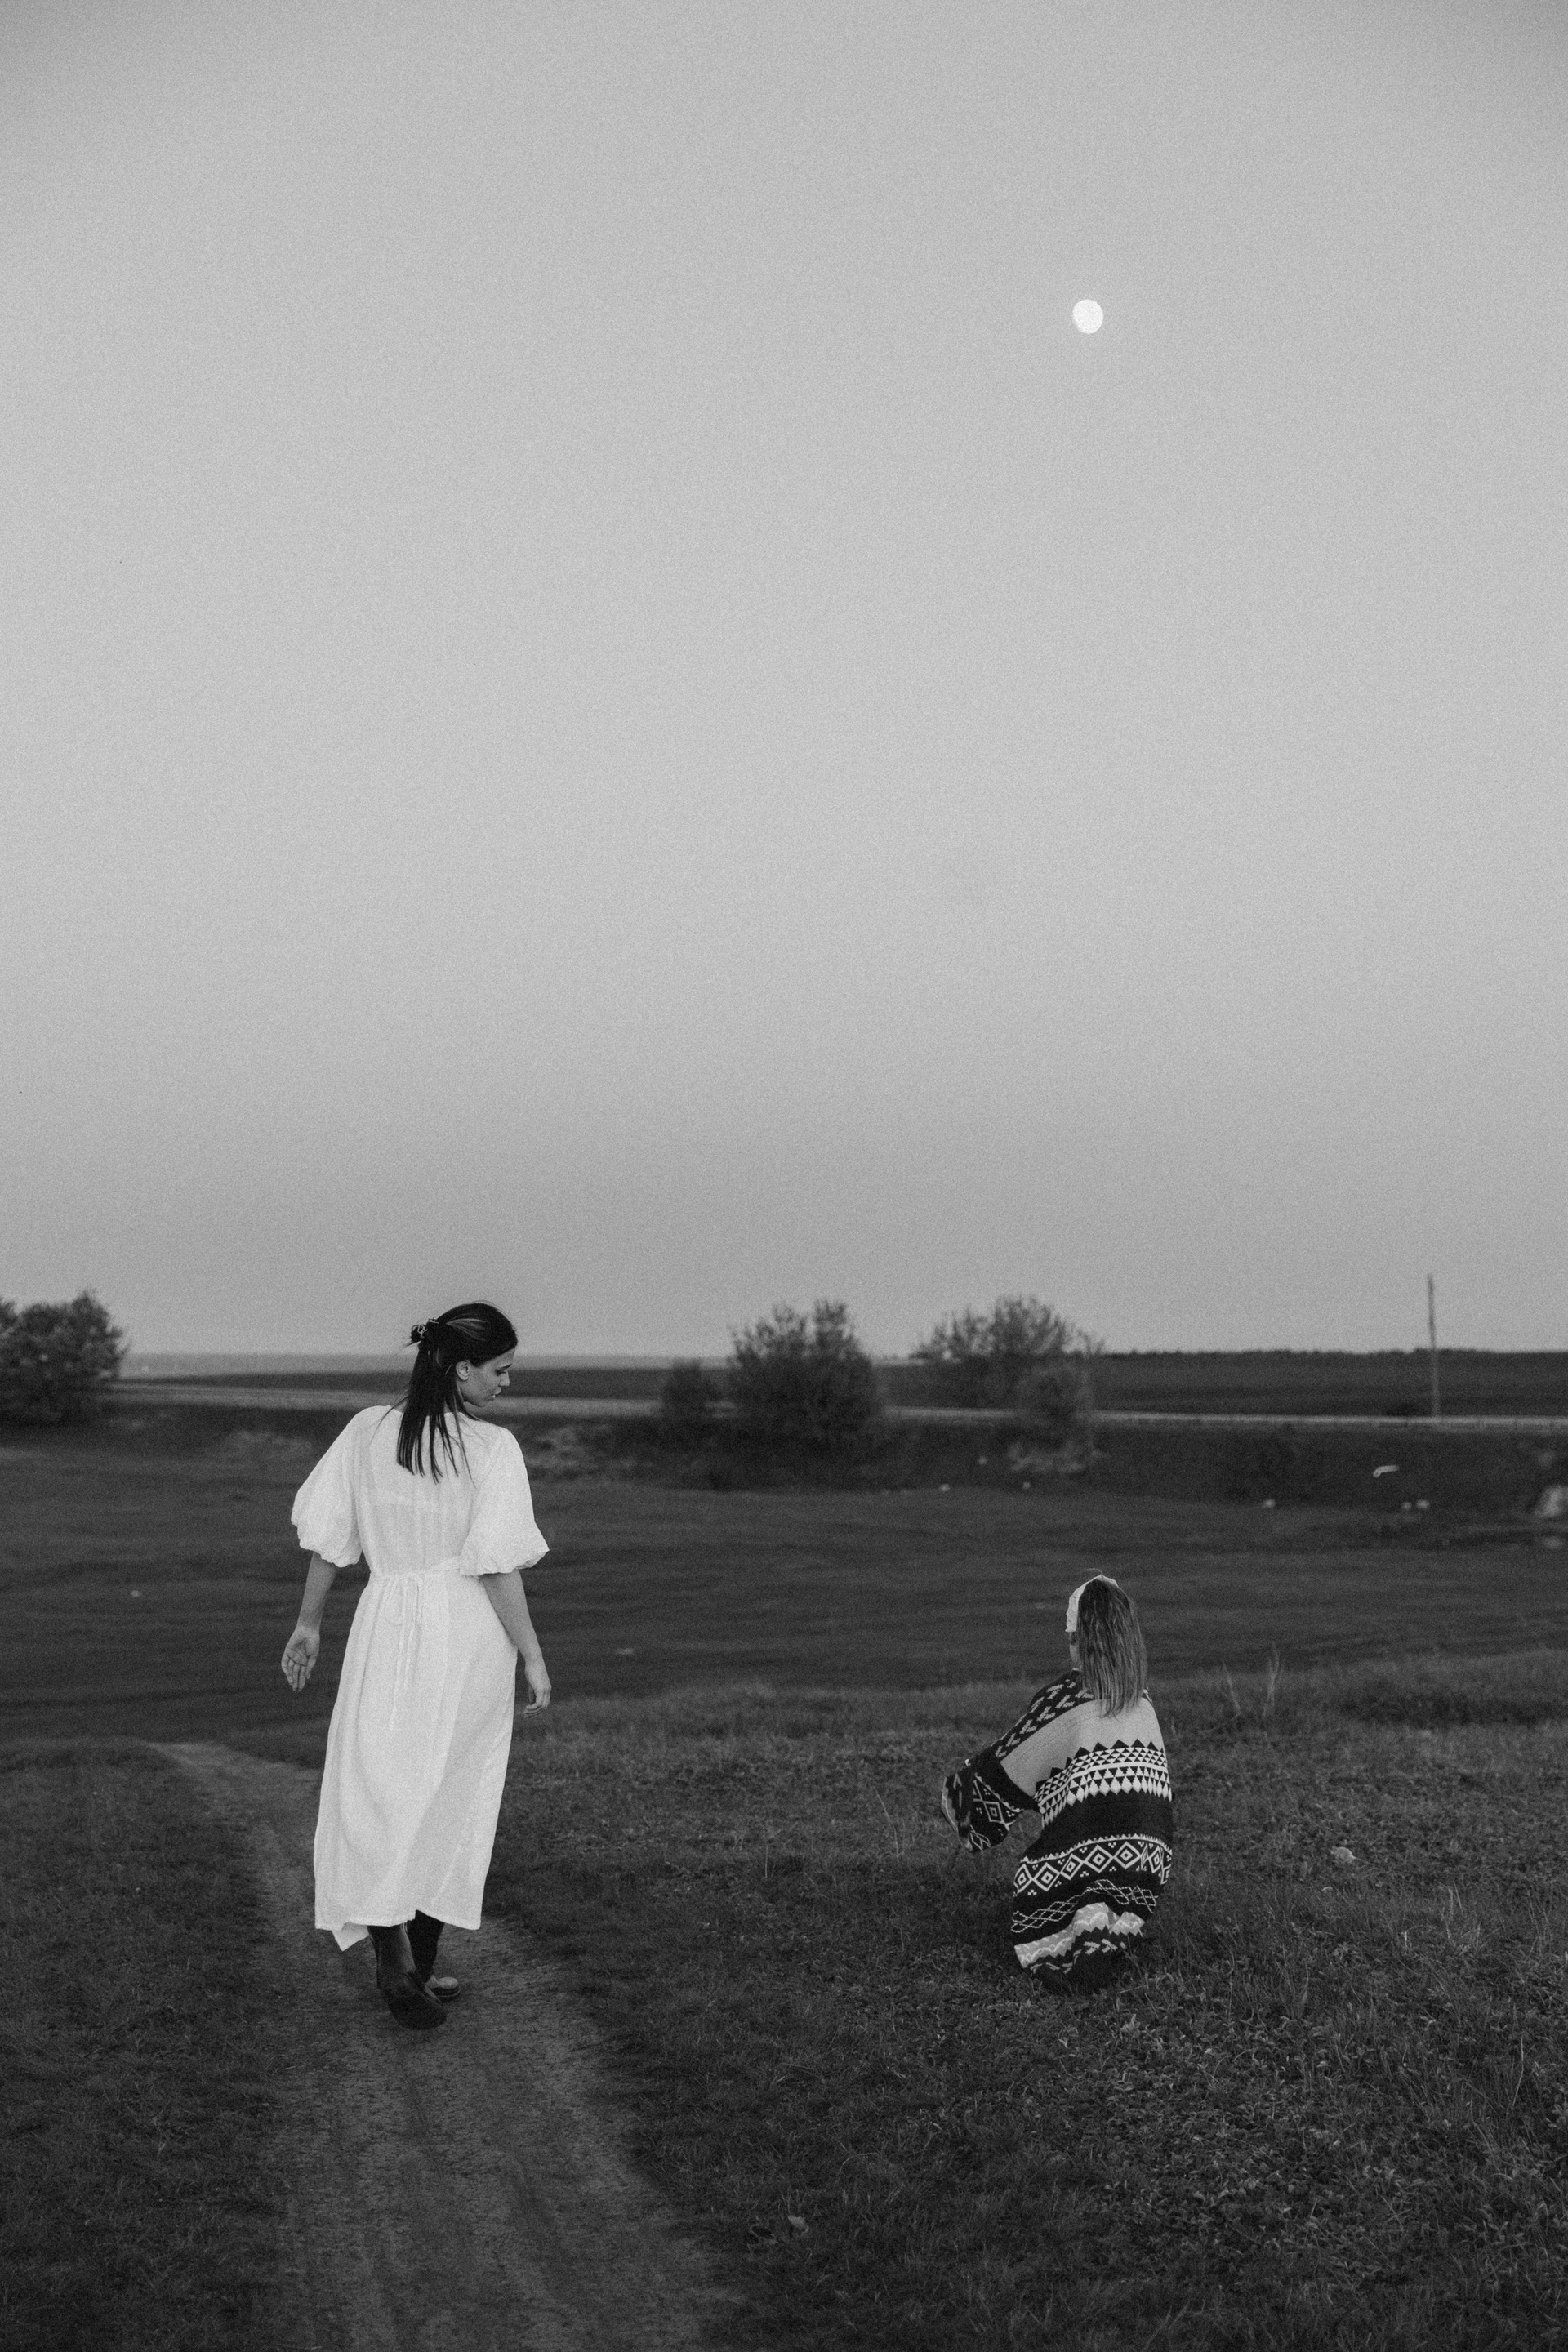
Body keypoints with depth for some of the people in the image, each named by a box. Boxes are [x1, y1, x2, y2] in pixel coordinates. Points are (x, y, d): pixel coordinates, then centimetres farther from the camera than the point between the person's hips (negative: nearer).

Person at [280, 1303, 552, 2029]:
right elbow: (497, 1564, -14)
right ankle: (420, 1965, 18)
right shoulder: (493, 1448, -12)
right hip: (468, 1635, -2)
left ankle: (392, 1948, -9)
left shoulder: (366, 1432, 0)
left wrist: (309, 1623, 17)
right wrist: (531, 1655, -5)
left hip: (387, 1624, 3)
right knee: (450, 1801, 11)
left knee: (377, 1790, 8)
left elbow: (329, 1540, 5)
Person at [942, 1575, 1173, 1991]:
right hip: (1152, 1855, 5)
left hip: (1083, 1849, -5)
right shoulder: (1142, 1704, 12)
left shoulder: (1061, 1700, -5)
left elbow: (1003, 1771, 4)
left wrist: (955, 1789, 26)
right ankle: (1118, 1926, -9)